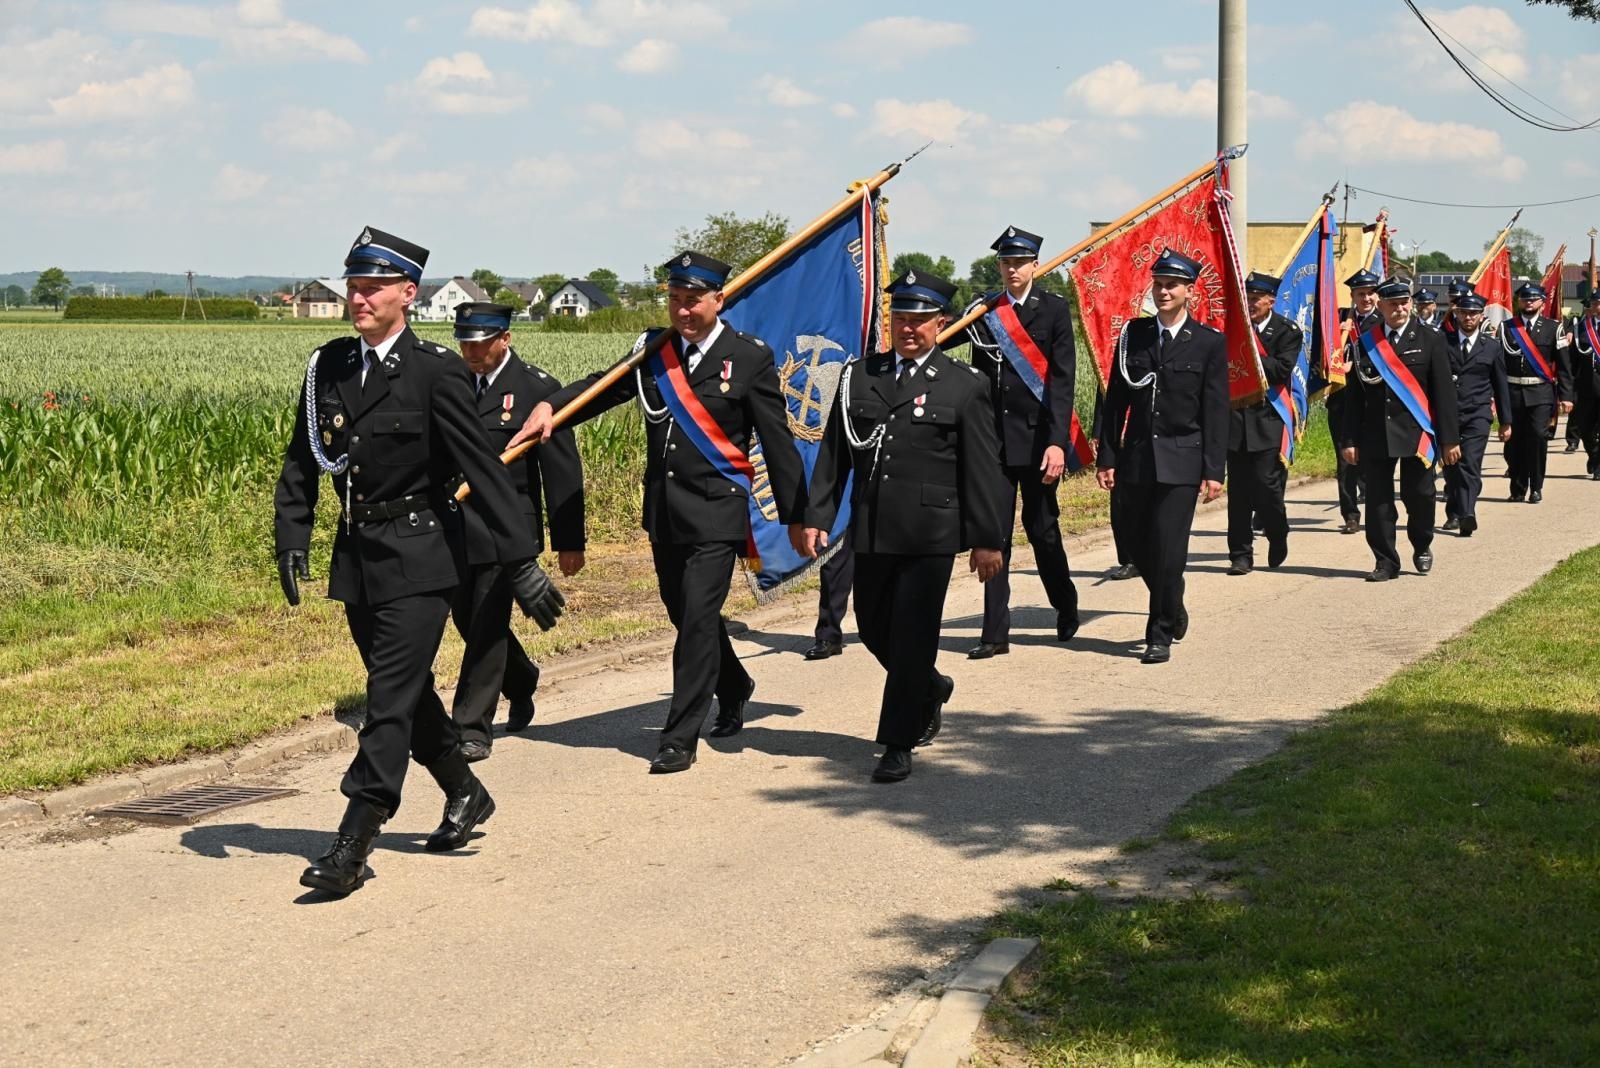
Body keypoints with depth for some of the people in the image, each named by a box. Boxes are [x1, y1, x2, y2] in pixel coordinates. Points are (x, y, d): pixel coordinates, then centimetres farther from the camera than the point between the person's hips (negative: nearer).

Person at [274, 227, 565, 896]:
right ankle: (465, 795, 38)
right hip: (356, 555, 7)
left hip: (418, 556, -6)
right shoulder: (327, 367, 6)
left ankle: (353, 846, -7)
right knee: (408, 691, 18)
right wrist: (291, 538, 0)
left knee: (391, 699, -8)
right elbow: (301, 463, 12)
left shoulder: (435, 371, -10)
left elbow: (482, 468, -11)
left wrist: (521, 564, -12)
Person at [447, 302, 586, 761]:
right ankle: (522, 682, 40)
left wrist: (570, 540, -7)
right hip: (455, 527, 5)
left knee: (487, 628, -5)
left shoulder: (537, 388, -8)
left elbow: (562, 470, -6)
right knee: (467, 618, 14)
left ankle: (473, 728, 3)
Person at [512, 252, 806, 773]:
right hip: (663, 510, 6)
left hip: (716, 512, -6)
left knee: (697, 618, -9)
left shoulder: (750, 357, -6)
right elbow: (602, 386, 8)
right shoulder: (654, 351, 7)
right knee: (685, 614, 17)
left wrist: (795, 516, -2)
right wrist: (549, 405, -13)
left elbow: (778, 442, -4)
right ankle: (734, 687, 43)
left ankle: (680, 739, -1)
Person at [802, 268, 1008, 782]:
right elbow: (833, 454, 10)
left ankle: (898, 744, 6)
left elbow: (984, 468, -1)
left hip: (930, 533, -4)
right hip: (871, 530, 4)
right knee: (873, 628, 14)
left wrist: (988, 538, -3)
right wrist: (816, 517, 4)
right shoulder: (858, 377, 9)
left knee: (912, 635, -3)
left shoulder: (964, 385, -1)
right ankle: (931, 688, 42)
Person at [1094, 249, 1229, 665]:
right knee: (1143, 551, 9)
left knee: (1168, 552, -8)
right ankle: (1173, 614, 33)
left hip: (1182, 462, -3)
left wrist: (1214, 470, -6)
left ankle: (1160, 635, 2)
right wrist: (1106, 457, 4)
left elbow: (1215, 411, -2)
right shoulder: (1132, 335, 7)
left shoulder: (1209, 342, -1)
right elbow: (1116, 400, 8)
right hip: (1136, 459, 3)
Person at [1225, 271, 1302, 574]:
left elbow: (1282, 368, -13)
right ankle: (1241, 555, 9)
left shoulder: (1287, 331, 0)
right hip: (1237, 420, 3)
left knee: (1267, 486, -5)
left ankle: (1278, 539, 21)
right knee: (1238, 491, 3)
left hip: (1268, 421, -3)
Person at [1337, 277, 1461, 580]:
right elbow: (1354, 394, 6)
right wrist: (1349, 439, 0)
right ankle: (1386, 561, 11)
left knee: (1418, 495, 2)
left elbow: (1444, 392, -1)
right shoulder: (1365, 343, 6)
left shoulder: (1430, 340, 1)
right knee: (1378, 499, 1)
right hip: (1376, 434, 2)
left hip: (1417, 433, -1)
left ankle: (1422, 547, 28)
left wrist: (1450, 438, -5)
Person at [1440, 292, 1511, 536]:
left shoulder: (1492, 346, 8)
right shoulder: (1443, 342, 4)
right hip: (1446, 413, 1)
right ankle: (1453, 513, 20)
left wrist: (1505, 422, 13)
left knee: (1470, 465, -14)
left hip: (1477, 415, -1)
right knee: (1450, 466, 7)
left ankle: (1467, 516, -24)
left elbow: (1500, 386, 12)